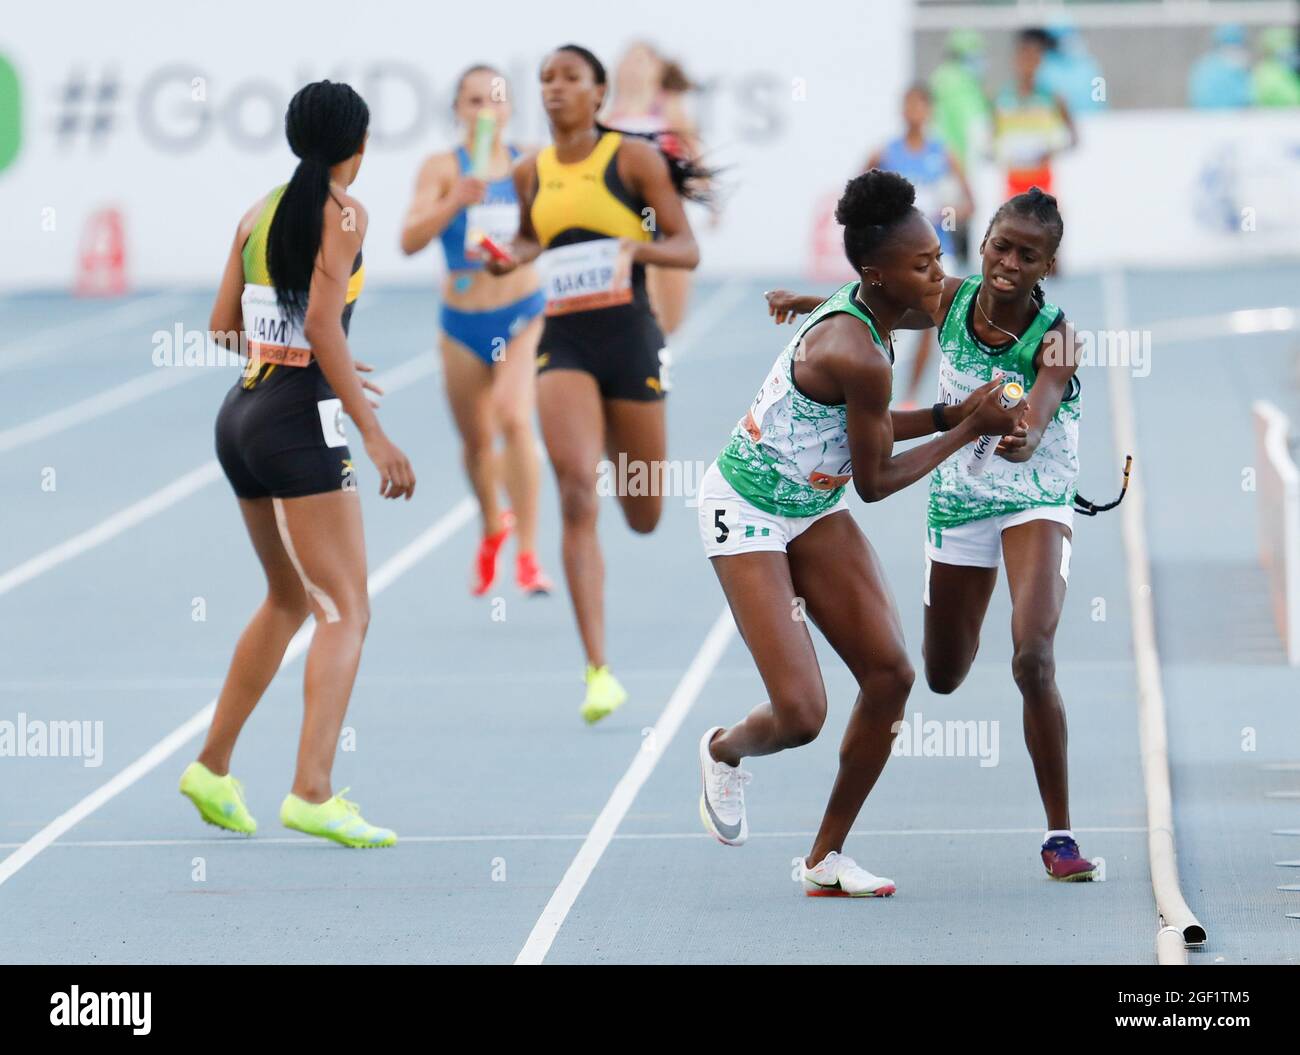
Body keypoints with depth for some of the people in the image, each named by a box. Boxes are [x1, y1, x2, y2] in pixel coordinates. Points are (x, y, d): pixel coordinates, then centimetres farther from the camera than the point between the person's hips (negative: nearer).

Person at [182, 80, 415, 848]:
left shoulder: (260, 212, 12)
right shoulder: (343, 212, -8)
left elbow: (223, 325, 16)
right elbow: (322, 321, -19)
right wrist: (375, 434, -20)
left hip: (243, 414, 8)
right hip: (302, 423, -8)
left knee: (290, 600, 24)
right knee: (346, 613, -8)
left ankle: (214, 768, 28)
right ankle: (313, 793, -22)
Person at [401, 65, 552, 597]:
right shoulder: (443, 168, -7)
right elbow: (410, 240, -21)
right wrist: (457, 201, -36)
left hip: (523, 317, -1)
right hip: (463, 324, 1)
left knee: (514, 418, -22)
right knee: (475, 439, 13)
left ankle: (527, 554, -19)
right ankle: (492, 527, 42)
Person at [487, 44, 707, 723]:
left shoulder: (633, 159, -4)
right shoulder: (531, 172, 7)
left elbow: (687, 251, -4)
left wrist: (635, 247, -23)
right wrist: (510, 259, 3)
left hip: (629, 340, -1)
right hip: (564, 342, 1)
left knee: (644, 519, 11)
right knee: (577, 497, -17)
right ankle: (598, 672, -19)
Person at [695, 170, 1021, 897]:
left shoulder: (861, 316, -1)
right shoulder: (859, 355, -30)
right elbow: (875, 482, -19)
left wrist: (951, 414, 1)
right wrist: (969, 431, -11)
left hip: (813, 512, 9)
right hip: (747, 511, -9)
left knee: (891, 674, -2)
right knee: (801, 714, -15)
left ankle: (828, 857, 10)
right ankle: (724, 752, 22)